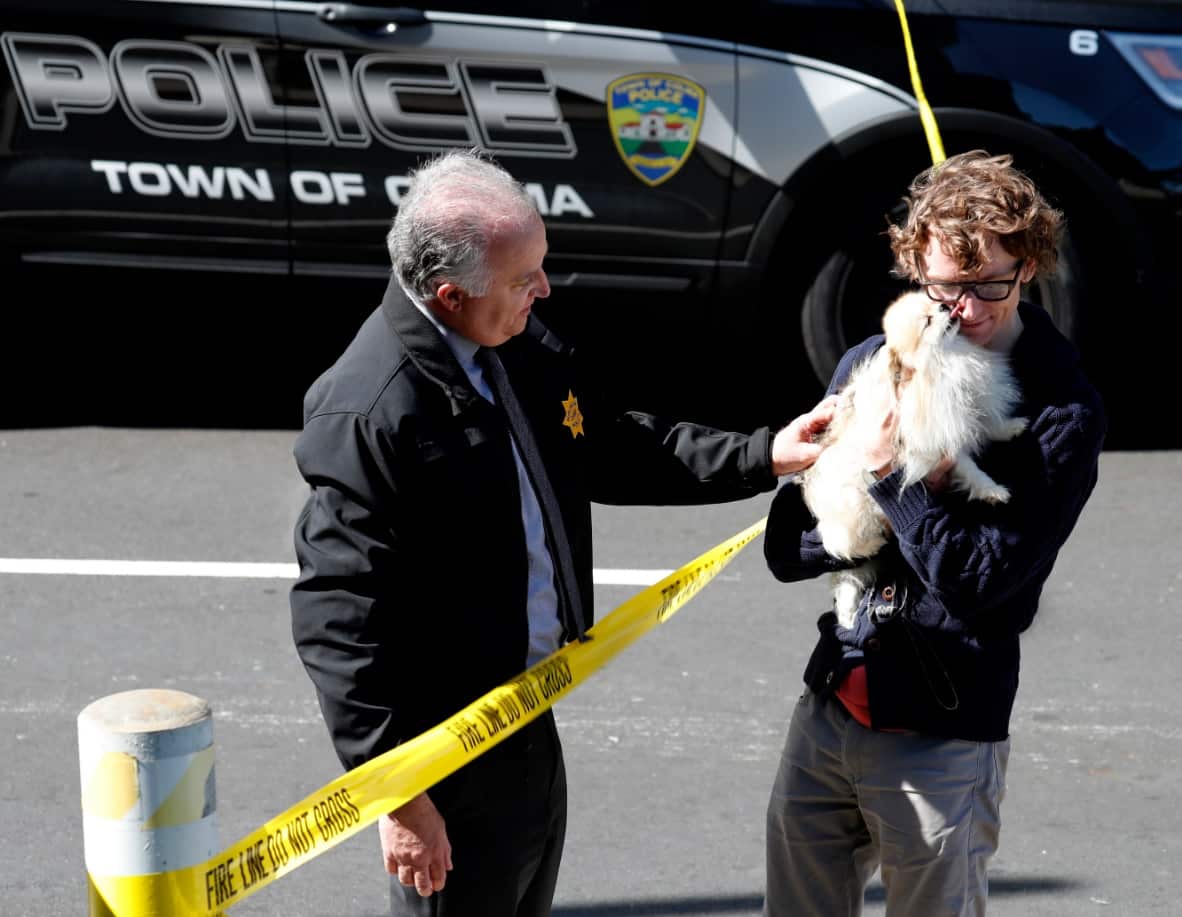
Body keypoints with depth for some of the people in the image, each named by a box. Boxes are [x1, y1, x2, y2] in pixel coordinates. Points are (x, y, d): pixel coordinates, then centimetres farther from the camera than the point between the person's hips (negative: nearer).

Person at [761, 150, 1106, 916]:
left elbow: (982, 578, -18)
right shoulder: (870, 367, 4)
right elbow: (788, 545, 1)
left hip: (943, 738, -5)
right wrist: (918, 495, -15)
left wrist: (888, 477, -20)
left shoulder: (1063, 413, -11)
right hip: (830, 709, 5)